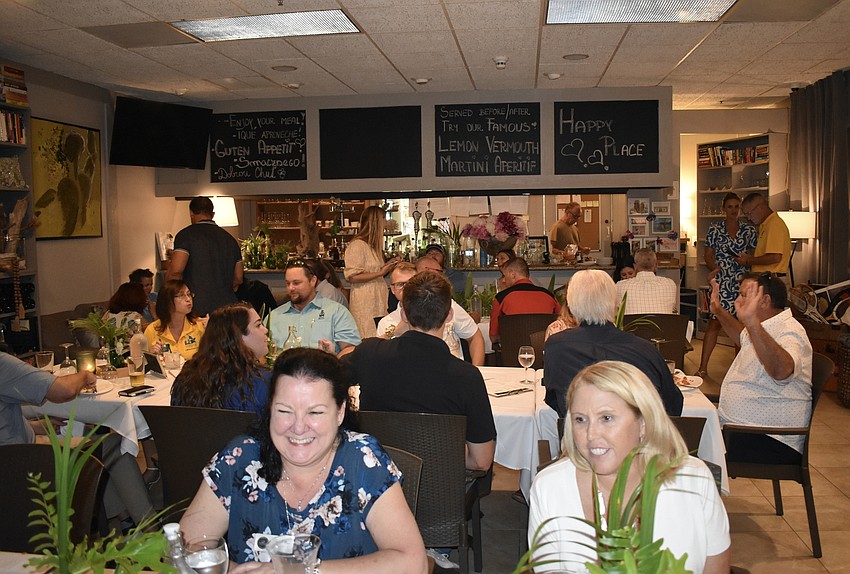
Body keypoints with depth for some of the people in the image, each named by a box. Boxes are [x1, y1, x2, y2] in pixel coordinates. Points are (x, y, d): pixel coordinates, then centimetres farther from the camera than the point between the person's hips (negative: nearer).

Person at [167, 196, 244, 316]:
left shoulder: (186, 235, -3)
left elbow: (175, 271, -14)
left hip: (197, 309, -5)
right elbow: (238, 278, 16)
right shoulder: (230, 239, 15)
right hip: (227, 310, 5)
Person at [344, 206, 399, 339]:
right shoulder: (357, 245, -11)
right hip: (364, 303, -9)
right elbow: (352, 277, -18)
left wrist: (388, 265, 15)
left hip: (377, 300, 9)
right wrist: (380, 273, -19)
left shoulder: (373, 246, 18)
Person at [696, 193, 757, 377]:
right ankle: (703, 367, -6)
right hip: (721, 282, -2)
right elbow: (708, 255, 4)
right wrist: (715, 269, -14)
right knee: (715, 322, -8)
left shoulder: (749, 230, 9)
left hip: (744, 281, 2)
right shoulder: (715, 228, 6)